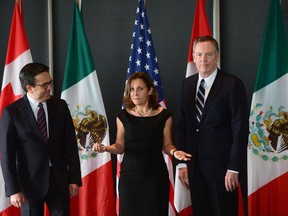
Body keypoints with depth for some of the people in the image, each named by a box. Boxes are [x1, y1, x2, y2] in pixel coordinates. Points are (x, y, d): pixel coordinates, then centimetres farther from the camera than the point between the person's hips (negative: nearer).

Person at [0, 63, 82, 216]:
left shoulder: (60, 106, 1)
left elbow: (70, 144, 4)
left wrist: (74, 179, 1)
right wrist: (13, 189, -12)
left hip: (59, 179, 3)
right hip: (30, 181, -3)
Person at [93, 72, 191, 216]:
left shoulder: (163, 116, 1)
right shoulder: (123, 116, 4)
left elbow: (166, 145, 5)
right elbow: (120, 146, 7)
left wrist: (174, 152, -16)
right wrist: (106, 148, -12)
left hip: (155, 175, -1)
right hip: (130, 175, 1)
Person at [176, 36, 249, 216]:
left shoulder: (232, 84, -8)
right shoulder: (188, 84, 9)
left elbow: (240, 129, -10)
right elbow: (182, 125, 11)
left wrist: (234, 168, -13)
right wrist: (182, 162, 6)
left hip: (221, 165, -5)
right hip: (195, 165, 5)